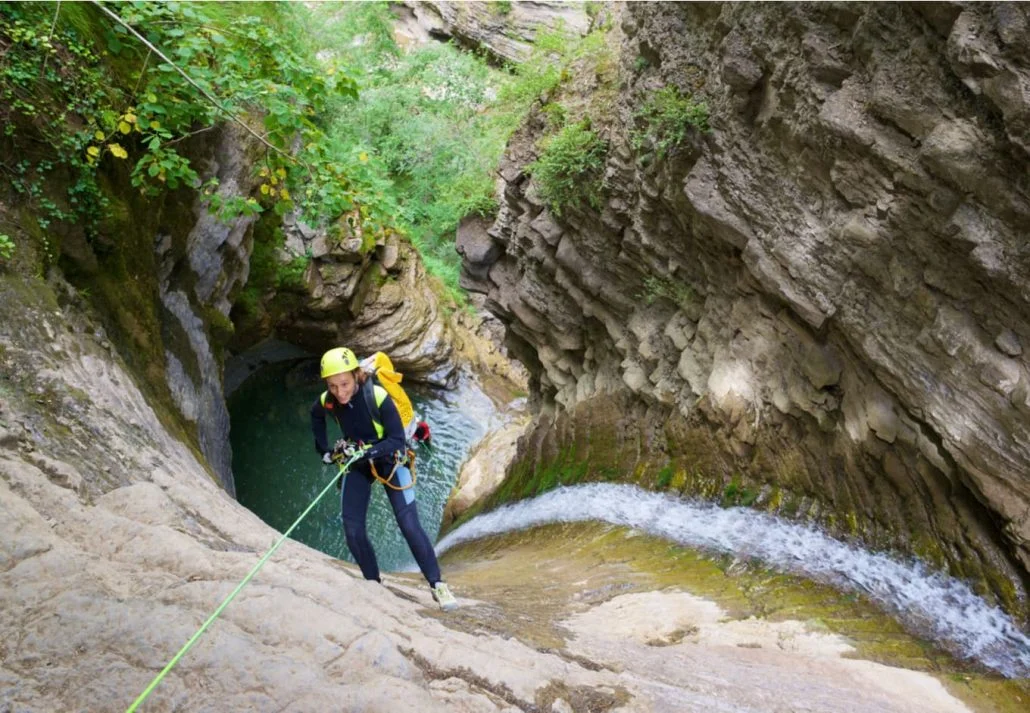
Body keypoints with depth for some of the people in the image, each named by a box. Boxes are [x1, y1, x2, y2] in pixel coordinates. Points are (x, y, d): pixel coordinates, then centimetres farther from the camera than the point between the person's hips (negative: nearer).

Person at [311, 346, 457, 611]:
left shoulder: (378, 397, -31)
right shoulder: (327, 401, -17)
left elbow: (397, 440, -26)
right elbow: (316, 417, 9)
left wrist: (367, 452, -38)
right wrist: (324, 450, 4)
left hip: (388, 458, -4)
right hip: (356, 463, 4)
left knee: (409, 525, -13)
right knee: (352, 530, -5)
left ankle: (437, 585, -2)